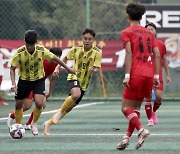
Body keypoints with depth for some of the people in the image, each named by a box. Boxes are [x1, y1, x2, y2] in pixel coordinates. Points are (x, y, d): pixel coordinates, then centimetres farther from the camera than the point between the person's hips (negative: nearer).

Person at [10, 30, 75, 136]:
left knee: (39, 104, -17)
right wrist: (13, 84, -22)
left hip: (39, 79, 0)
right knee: (18, 105, 5)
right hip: (24, 80, 0)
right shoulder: (19, 53, -20)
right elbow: (12, 68, -10)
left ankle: (34, 124, 9)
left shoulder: (42, 50, -18)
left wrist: (68, 68, 7)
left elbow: (54, 58, -2)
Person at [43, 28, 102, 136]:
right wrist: (58, 68, 3)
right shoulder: (76, 50, -5)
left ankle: (48, 123, 24)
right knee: (76, 94, -36)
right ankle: (60, 112, -14)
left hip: (84, 83, 2)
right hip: (74, 77, -2)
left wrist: (93, 70, -35)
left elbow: (96, 68, -13)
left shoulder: (97, 52, -9)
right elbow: (66, 58, 14)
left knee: (70, 107, 7)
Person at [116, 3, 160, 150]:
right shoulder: (149, 33, 17)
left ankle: (141, 129, -22)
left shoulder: (126, 32, 1)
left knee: (126, 107, 0)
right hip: (149, 75, 5)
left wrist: (127, 75, -14)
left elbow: (129, 53, -11)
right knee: (136, 107, 14)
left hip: (135, 75, -5)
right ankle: (127, 137, 6)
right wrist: (156, 76, 13)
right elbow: (157, 55, 11)